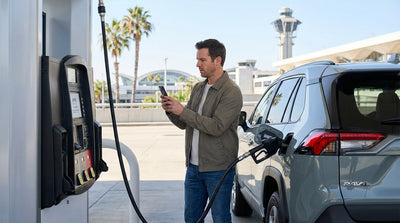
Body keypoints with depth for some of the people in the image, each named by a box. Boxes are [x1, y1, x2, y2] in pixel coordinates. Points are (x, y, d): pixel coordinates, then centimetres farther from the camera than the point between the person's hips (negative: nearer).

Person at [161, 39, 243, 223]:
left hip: (218, 168, -7)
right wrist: (170, 111, -6)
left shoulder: (231, 92, -13)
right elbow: (184, 124, 15)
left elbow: (217, 126, -23)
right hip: (194, 166, 8)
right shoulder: (198, 88, 13)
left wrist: (182, 111, -21)